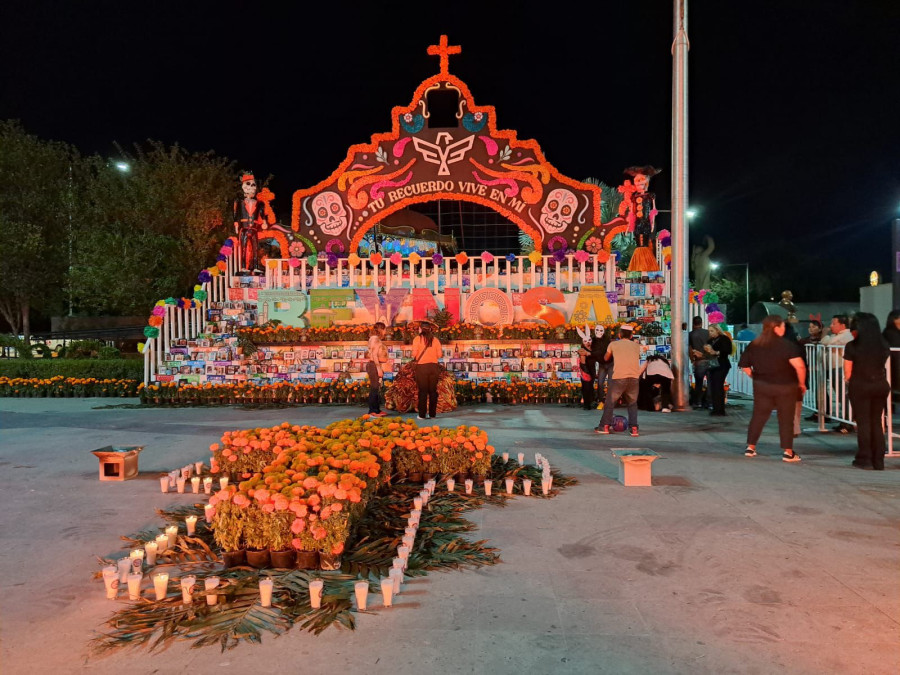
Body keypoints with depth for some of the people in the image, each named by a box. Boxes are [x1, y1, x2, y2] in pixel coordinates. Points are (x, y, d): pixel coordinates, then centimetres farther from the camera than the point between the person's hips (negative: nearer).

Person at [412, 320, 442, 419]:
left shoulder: (418, 339, -5)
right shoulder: (435, 339, 3)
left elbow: (414, 354, -10)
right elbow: (439, 355, 1)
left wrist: (415, 359, 12)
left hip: (422, 366, -3)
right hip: (434, 366, 3)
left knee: (423, 391, 2)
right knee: (433, 390, 9)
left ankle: (422, 414, 2)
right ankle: (432, 414, 12)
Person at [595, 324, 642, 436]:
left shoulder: (613, 344, 12)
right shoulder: (636, 345, 16)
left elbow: (606, 358, 27)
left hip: (618, 377, -2)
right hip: (634, 378, 2)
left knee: (610, 402, 11)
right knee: (632, 403, 16)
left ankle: (605, 426, 13)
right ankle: (634, 428, 8)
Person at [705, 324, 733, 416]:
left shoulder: (724, 339, -4)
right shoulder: (710, 340, 19)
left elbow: (728, 351, -16)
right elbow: (706, 353, 26)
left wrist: (716, 352, -22)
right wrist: (706, 350, 5)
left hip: (721, 366, -7)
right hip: (712, 366, 7)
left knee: (718, 386, -13)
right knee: (712, 387, 3)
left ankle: (720, 410, -11)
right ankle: (715, 409, 8)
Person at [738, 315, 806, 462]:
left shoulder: (754, 345, 1)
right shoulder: (786, 345, -15)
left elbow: (744, 365, 6)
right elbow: (799, 366, -24)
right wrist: (802, 383, -9)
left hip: (761, 386, 4)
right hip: (785, 387, -4)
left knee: (758, 416, 12)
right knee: (786, 418, 6)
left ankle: (750, 447, 16)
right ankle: (788, 452, 9)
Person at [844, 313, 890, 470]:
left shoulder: (852, 346, -11)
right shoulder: (884, 345, 2)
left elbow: (847, 371, -7)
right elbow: (881, 365, 8)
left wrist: (850, 383, 9)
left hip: (859, 386, -4)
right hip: (881, 385, 4)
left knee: (863, 422, 5)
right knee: (877, 422, 12)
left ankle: (864, 459, 9)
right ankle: (878, 461, 16)